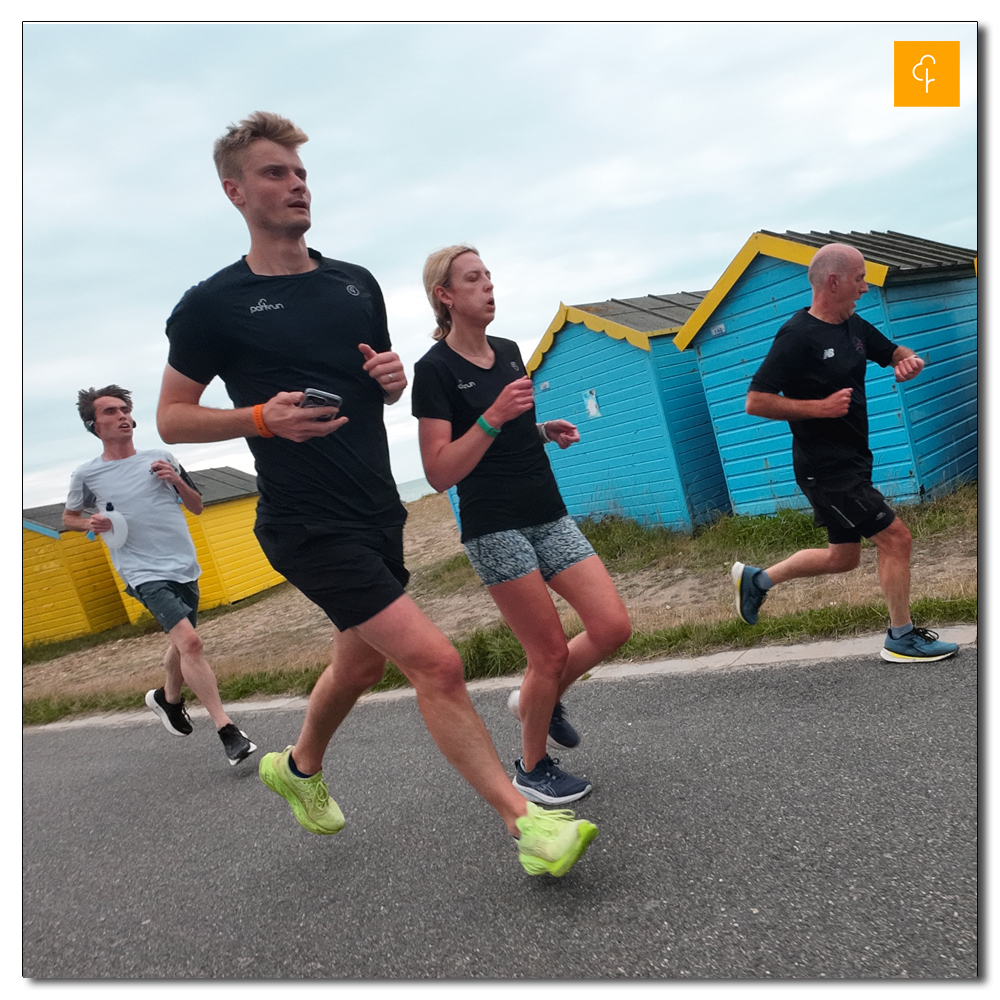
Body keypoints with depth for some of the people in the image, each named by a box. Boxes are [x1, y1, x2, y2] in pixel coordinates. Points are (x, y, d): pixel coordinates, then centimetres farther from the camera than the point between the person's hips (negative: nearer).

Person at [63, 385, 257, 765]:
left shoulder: (161, 458, 8)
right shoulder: (87, 475, 2)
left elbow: (197, 507, 14)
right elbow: (69, 517, 18)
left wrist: (177, 480, -5)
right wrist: (91, 523, -4)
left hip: (185, 568, 5)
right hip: (145, 574, -4)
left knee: (182, 645, 16)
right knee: (189, 641, -21)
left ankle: (167, 698, 47)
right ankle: (227, 731, -18)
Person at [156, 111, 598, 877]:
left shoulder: (357, 284, 11)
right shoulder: (213, 305, -5)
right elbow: (171, 417, -1)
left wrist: (393, 378, -4)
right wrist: (263, 417, -18)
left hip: (377, 513, 7)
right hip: (310, 527, -7)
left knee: (361, 664, 21)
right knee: (436, 663, -14)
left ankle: (299, 767, 49)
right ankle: (525, 822, -1)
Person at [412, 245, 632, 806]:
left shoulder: (509, 352, 13)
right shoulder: (436, 369, -9)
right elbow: (440, 473, -14)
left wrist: (546, 430, 6)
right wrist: (494, 416, -21)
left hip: (550, 517, 7)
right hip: (496, 528, -7)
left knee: (613, 626, -2)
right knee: (551, 651, -2)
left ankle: (537, 699, 25)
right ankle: (532, 768, 23)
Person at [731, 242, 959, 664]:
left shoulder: (854, 326, 9)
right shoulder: (797, 336, -17)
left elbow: (895, 353, 24)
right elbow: (756, 402, -21)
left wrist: (909, 361, 0)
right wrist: (820, 407, -22)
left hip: (851, 463, 10)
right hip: (826, 469, -9)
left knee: (843, 557, 18)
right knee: (896, 537, -6)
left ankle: (756, 579, 31)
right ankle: (901, 637, 12)